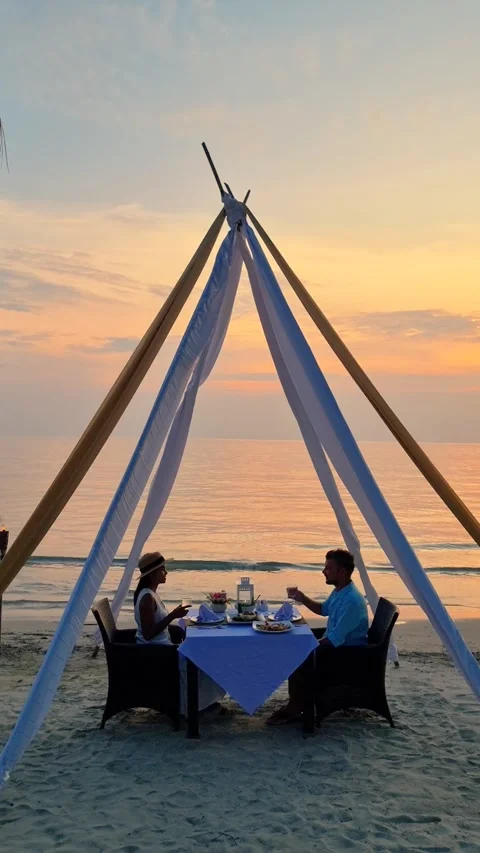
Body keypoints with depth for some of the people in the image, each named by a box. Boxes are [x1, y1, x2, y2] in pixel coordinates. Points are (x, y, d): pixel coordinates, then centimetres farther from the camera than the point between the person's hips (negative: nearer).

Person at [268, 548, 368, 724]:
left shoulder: (351, 600, -29)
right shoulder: (339, 592, 2)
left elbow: (334, 640, -29)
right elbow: (323, 609, 23)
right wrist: (301, 598, 8)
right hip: (335, 640, 10)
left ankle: (294, 709, -2)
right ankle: (299, 698, 17)